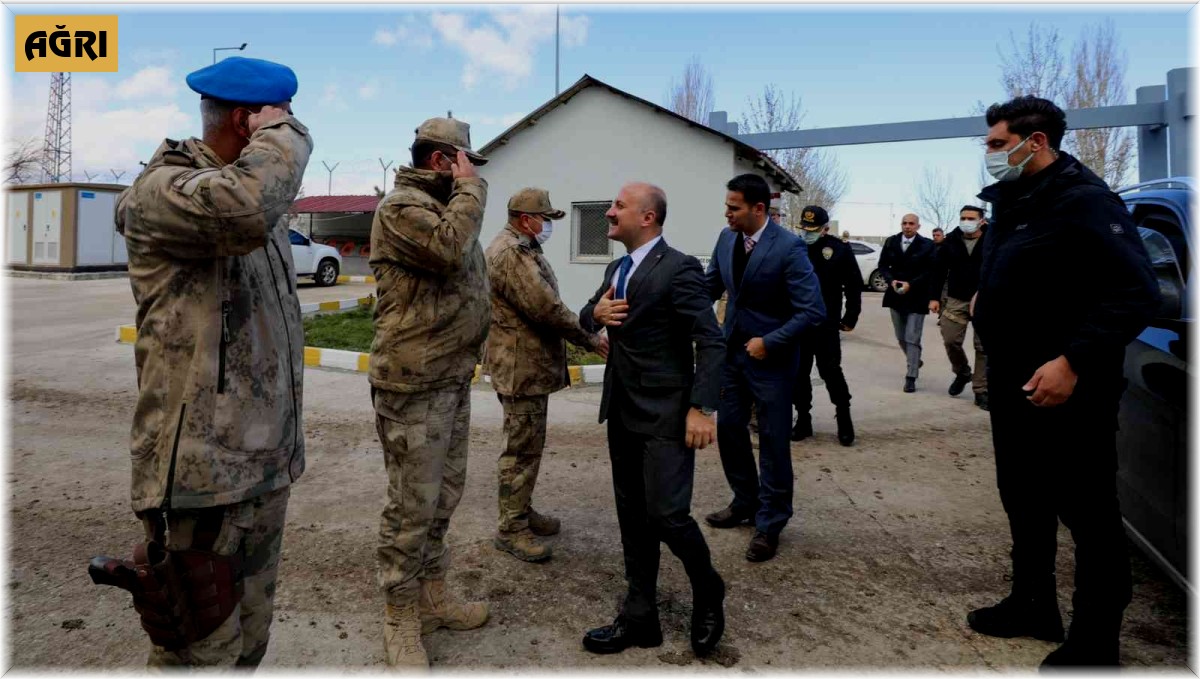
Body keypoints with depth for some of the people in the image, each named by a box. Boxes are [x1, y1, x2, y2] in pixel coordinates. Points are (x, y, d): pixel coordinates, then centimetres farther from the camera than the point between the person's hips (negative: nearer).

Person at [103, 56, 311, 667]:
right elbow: (245, 206, -37)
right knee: (202, 654, 2)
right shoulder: (163, 189, -11)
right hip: (200, 478, -8)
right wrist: (282, 131, -17)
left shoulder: (261, 201, 15)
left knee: (248, 644, 18)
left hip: (266, 469, 8)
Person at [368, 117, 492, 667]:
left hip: (453, 378, 10)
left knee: (443, 496, 18)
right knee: (412, 505, 1)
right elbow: (448, 249, -30)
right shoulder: (401, 205, -12)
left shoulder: (445, 207, 18)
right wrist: (471, 187, -17)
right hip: (413, 383, -9)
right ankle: (402, 620, 17)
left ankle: (432, 596, 33)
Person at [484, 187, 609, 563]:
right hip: (520, 367, -11)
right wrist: (590, 339, -16)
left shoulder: (521, 248, 16)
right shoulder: (511, 253, -20)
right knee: (522, 448, -2)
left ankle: (522, 510, 32)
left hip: (529, 364, 11)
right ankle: (511, 529, 9)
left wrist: (584, 333, 9)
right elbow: (547, 308, -25)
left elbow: (543, 304, 17)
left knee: (528, 444, 19)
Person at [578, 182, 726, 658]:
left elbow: (712, 342, -16)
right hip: (622, 413, 8)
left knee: (667, 516, -6)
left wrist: (702, 409, -21)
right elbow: (586, 317, 21)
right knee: (633, 519, 12)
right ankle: (640, 618, 23)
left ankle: (707, 593, 23)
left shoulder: (678, 268, -13)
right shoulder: (616, 269, 13)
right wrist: (596, 313, -3)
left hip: (666, 416, -8)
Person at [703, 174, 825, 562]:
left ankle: (770, 523, 22)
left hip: (771, 358, -6)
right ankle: (745, 503, 36)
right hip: (732, 352, 6)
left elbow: (813, 311, -21)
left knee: (773, 442, 5)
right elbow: (710, 286, 8)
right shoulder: (727, 238, -2)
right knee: (729, 429, 15)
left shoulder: (789, 248, -21)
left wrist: (769, 342, -21)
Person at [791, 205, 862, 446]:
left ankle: (844, 420, 14)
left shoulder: (840, 250, -3)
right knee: (798, 373, 8)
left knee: (830, 372, -1)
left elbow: (854, 286, 1)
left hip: (826, 324, -3)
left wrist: (850, 318, 0)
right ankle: (803, 419, 19)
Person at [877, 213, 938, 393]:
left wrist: (910, 284, -18)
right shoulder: (890, 242, 5)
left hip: (916, 297, -5)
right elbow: (883, 265, 7)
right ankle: (915, 361, 40)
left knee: (912, 339, -7)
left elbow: (931, 271, -9)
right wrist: (891, 281, -11)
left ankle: (911, 377, -1)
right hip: (896, 295, 5)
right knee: (901, 337, 16)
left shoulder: (928, 245, -7)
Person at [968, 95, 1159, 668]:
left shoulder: (1084, 202, -16)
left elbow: (1136, 293, -23)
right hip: (1013, 386, 9)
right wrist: (984, 298, 8)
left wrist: (1072, 361, -27)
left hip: (1065, 390, -9)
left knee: (1088, 514, 3)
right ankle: (1033, 606, 36)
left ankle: (1094, 644, 17)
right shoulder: (1011, 203, 11)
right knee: (1023, 500, 19)